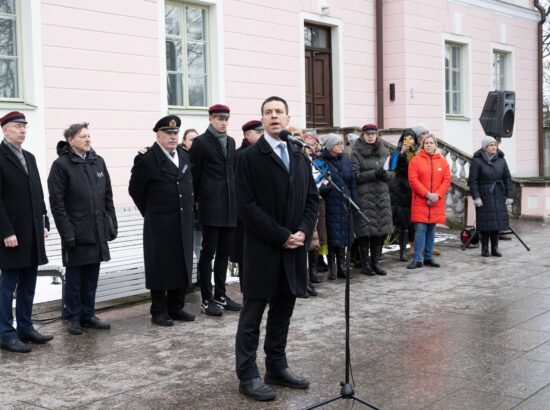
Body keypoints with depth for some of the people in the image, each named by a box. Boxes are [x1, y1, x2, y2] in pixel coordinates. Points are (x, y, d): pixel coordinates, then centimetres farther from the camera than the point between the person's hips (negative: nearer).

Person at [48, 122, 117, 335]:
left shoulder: (98, 161, 9)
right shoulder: (61, 165, -7)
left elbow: (108, 196, 13)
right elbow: (57, 203, -10)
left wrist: (112, 223, 8)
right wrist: (67, 232, -15)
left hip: (97, 232, 5)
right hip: (76, 233, -5)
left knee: (92, 277, 12)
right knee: (74, 278, 6)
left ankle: (88, 315, 23)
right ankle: (73, 317, 17)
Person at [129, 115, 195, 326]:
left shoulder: (185, 156, 10)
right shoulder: (146, 159, -9)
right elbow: (135, 190, -1)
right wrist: (151, 212, 6)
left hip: (184, 223, 6)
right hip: (159, 225, -6)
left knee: (182, 266, 10)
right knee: (160, 267, 1)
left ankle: (176, 307, 21)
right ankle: (159, 311, 11)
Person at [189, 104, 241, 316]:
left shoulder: (230, 141, 16)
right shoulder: (201, 142, -3)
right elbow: (194, 174, -3)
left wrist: (236, 198, 13)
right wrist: (197, 201, -3)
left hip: (229, 205, 6)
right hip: (210, 205, -6)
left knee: (224, 251, 9)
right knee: (208, 251, -2)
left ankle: (220, 295, 18)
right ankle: (206, 299, 3)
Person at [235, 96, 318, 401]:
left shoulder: (298, 156, 13)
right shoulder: (249, 157, -7)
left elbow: (312, 198, 11)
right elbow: (248, 207, -13)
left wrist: (303, 232, -5)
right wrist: (281, 236, -16)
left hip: (294, 247, 6)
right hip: (262, 248, -6)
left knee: (283, 309, 13)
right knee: (253, 313, 2)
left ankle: (277, 368, 24)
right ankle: (248, 376, 9)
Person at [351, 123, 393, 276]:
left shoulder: (384, 152, 14)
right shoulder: (356, 152, -2)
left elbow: (392, 173, 14)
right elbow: (354, 175, -8)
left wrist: (385, 174, -8)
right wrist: (373, 173, -17)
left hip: (382, 196, 5)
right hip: (364, 196, -5)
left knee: (381, 230, 4)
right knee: (365, 230, -3)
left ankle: (375, 262, 16)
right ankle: (365, 264, 9)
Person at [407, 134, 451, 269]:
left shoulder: (443, 162, 9)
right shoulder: (416, 160, 0)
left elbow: (447, 180, 3)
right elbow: (413, 180, -8)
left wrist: (437, 195, -10)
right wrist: (427, 194, -14)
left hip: (437, 202, 3)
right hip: (420, 201, -3)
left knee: (431, 230, 9)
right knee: (420, 229, -7)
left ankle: (428, 257, 17)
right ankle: (417, 259, -4)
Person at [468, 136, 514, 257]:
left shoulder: (501, 160, 7)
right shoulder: (477, 161, -6)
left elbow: (507, 179, 7)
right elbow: (472, 180, -9)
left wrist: (509, 196, 1)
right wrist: (476, 197, -16)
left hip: (498, 196, 4)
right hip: (484, 196, -4)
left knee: (497, 220, 5)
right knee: (485, 222, -2)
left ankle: (495, 247, 14)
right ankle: (485, 248, 8)